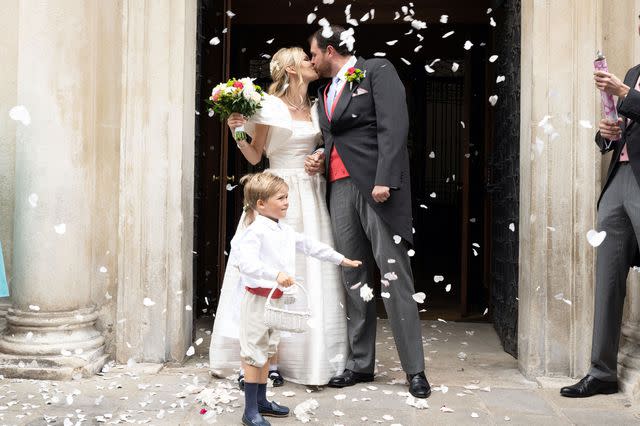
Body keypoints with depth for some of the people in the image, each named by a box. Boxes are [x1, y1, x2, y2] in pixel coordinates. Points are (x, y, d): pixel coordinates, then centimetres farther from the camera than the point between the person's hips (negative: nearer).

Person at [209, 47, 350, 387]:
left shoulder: (315, 108, 14)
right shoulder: (270, 106, -1)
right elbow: (254, 156, 1)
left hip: (310, 196, 5)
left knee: (311, 274, 2)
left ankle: (310, 356, 10)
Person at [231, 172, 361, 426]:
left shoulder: (285, 231, 10)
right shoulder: (255, 231, -17)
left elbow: (310, 246, 20)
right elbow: (246, 263, -31)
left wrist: (341, 259, 25)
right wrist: (276, 274, -39)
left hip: (276, 298, 9)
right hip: (258, 298, -9)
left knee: (266, 352, 17)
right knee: (254, 354, -3)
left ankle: (261, 402, 29)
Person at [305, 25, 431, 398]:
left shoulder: (377, 71, 2)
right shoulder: (325, 91, 23)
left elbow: (394, 126, -10)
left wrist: (384, 180, -19)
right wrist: (321, 161, 7)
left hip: (376, 186, -6)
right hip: (339, 189, 7)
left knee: (394, 276, -6)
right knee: (354, 280, 7)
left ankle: (415, 369, 0)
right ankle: (361, 364, 15)